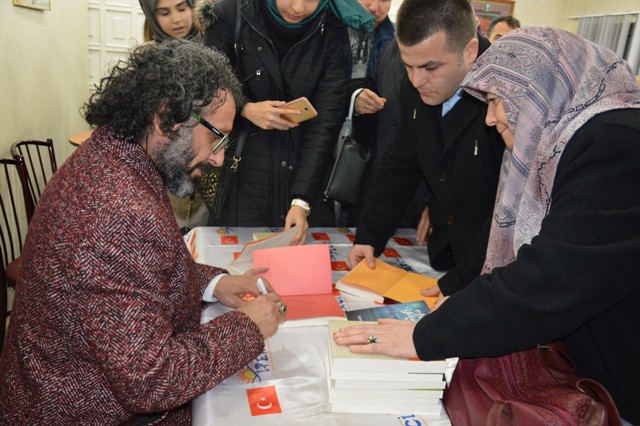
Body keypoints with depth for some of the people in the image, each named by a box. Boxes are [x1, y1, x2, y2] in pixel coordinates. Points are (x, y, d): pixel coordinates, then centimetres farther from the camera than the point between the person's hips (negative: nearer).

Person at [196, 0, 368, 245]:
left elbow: (326, 120, -15)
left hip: (306, 174, 1)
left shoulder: (332, 31, -10)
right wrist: (246, 109, -22)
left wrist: (302, 200, -22)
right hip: (243, 168, 0)